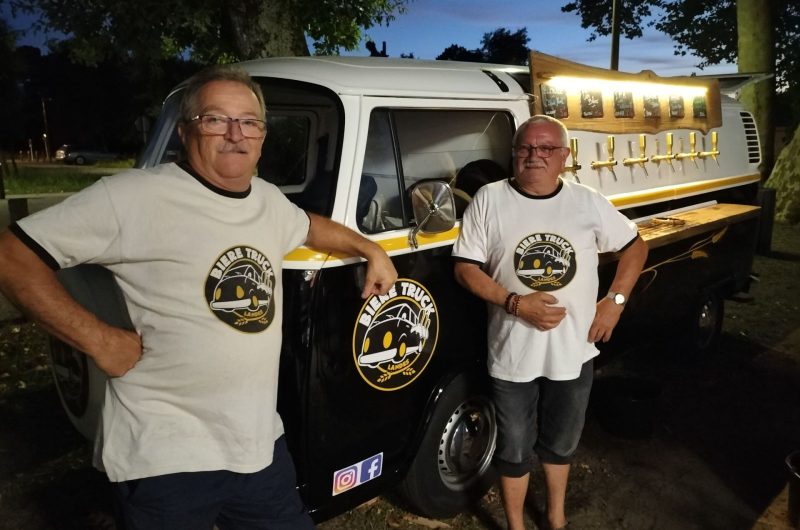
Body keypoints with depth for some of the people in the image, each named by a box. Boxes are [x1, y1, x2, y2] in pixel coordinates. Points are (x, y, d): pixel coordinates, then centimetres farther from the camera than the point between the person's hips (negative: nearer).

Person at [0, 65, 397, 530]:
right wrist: (98, 339, -17)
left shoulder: (270, 200, 8)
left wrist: (370, 250, 25)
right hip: (166, 459, -6)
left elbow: (309, 227, 30)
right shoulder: (135, 196, -15)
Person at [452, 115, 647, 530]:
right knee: (515, 451, 13)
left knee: (560, 444, 23)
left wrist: (615, 300, -2)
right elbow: (465, 268, -8)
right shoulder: (489, 200, -7)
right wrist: (515, 303, -21)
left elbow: (635, 246, 11)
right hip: (512, 355, -2)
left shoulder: (588, 202, -1)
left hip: (574, 352, 3)